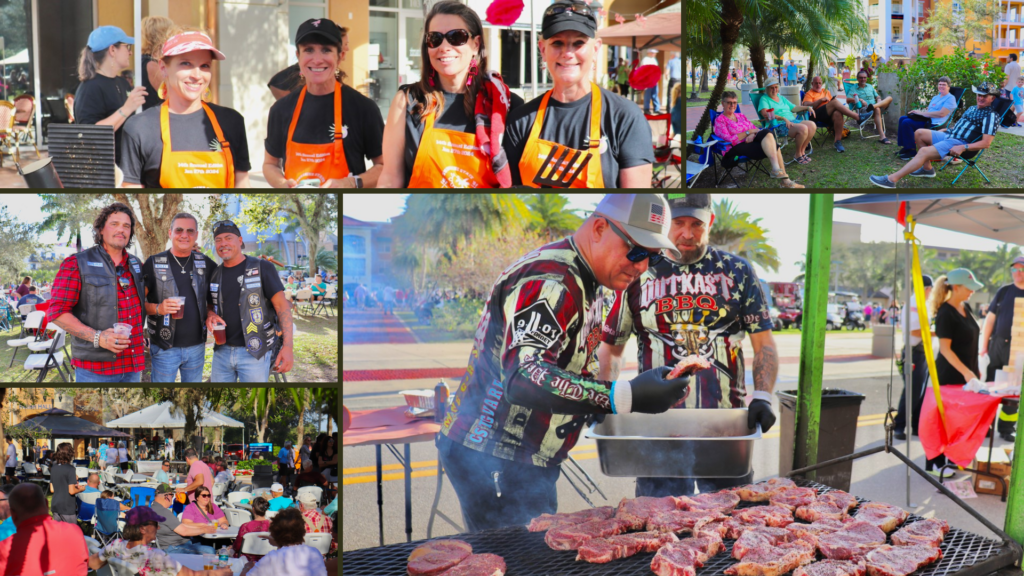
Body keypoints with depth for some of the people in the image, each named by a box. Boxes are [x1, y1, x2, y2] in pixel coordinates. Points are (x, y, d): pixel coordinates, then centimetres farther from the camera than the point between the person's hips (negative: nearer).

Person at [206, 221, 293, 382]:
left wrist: (287, 346, -22)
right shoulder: (215, 274, 10)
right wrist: (210, 315, -3)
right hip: (221, 351, 5)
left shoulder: (262, 268, -7)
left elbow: (282, 306, -11)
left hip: (254, 353, -5)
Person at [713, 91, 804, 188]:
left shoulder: (740, 115, 23)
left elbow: (755, 129, 17)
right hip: (733, 152, -7)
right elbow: (730, 140, -13)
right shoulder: (720, 120, 0)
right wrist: (748, 132, -11)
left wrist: (752, 135, -7)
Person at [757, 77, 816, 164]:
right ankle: (798, 155, -11)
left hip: (793, 121, 8)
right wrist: (783, 118, -25)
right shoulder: (764, 99, 2)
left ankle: (802, 151, -3)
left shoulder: (782, 98, 27)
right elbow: (766, 114, -16)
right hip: (779, 125, -8)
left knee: (812, 125, -17)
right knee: (803, 128, -30)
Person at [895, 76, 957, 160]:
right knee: (902, 118, 0)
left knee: (906, 122, -25)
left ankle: (911, 151, -19)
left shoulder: (950, 98, -4)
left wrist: (922, 113, -15)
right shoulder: (935, 97, 24)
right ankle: (905, 146, -2)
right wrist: (918, 111, -1)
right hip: (927, 119, 9)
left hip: (935, 123, -9)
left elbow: (941, 114, -16)